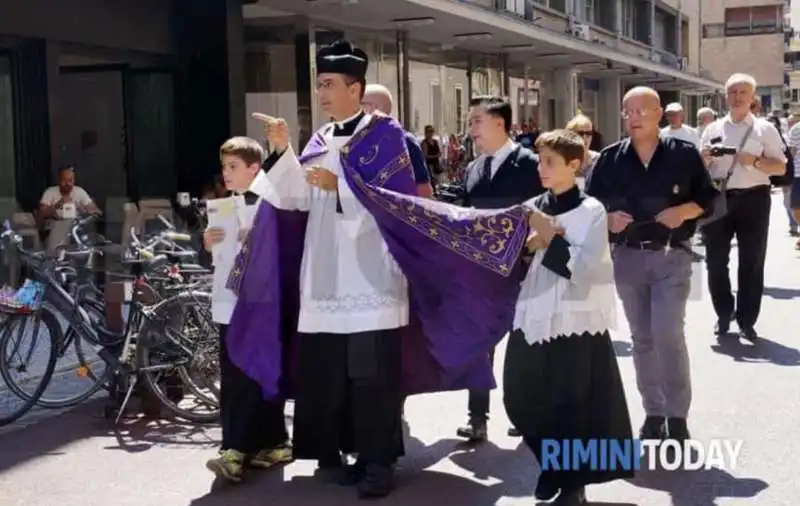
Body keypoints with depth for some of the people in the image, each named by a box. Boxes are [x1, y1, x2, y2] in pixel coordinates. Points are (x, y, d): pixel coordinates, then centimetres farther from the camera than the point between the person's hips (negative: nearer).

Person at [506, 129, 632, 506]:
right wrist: (529, 245, -9)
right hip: (533, 321, 5)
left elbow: (582, 270, -16)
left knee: (574, 410, 0)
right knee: (527, 405, 8)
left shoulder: (591, 211, -6)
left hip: (576, 325, -5)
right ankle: (553, 470, 32)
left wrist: (549, 235, -14)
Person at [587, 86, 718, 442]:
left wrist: (684, 211, -15)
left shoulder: (684, 154, -2)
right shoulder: (610, 158, 2)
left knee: (668, 334, -12)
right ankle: (653, 412, 21)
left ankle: (677, 415, 1)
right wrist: (607, 220, -12)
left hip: (672, 256, -3)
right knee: (642, 338, 10)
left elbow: (709, 198, 4)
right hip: (627, 257, 3)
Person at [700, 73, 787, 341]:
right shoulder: (713, 129, 10)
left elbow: (781, 167, -1)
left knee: (751, 263, 4)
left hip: (753, 199, -2)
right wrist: (704, 159, -8)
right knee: (715, 261, 6)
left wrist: (755, 161, -17)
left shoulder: (765, 128, 3)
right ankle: (724, 314, 22)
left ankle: (746, 321, 14)